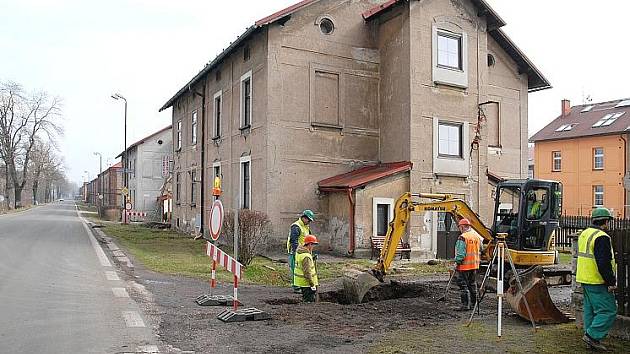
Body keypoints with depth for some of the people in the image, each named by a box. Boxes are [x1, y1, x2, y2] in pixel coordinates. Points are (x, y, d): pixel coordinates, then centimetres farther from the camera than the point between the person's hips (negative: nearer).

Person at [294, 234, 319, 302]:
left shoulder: (299, 252, 5)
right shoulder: (306, 257, -26)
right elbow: (307, 272, -25)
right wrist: (312, 284, -21)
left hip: (300, 281, 10)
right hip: (306, 282, -10)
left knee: (305, 299, 22)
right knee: (310, 300, -2)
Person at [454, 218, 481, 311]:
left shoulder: (463, 237, -17)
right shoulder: (477, 236, 9)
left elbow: (461, 253, -20)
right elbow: (480, 250, 16)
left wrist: (457, 262, -12)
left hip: (464, 265, -8)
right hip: (474, 265, 8)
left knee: (463, 285, -1)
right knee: (472, 284, 15)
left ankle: (465, 305, -1)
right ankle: (473, 304, 22)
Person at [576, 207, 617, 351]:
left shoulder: (584, 234, 13)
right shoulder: (602, 237, -18)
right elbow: (604, 263, -22)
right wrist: (612, 282, -16)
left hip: (584, 279, 10)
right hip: (597, 282, -10)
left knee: (590, 310, 14)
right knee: (608, 311, -2)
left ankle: (592, 340, 19)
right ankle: (592, 335, -3)